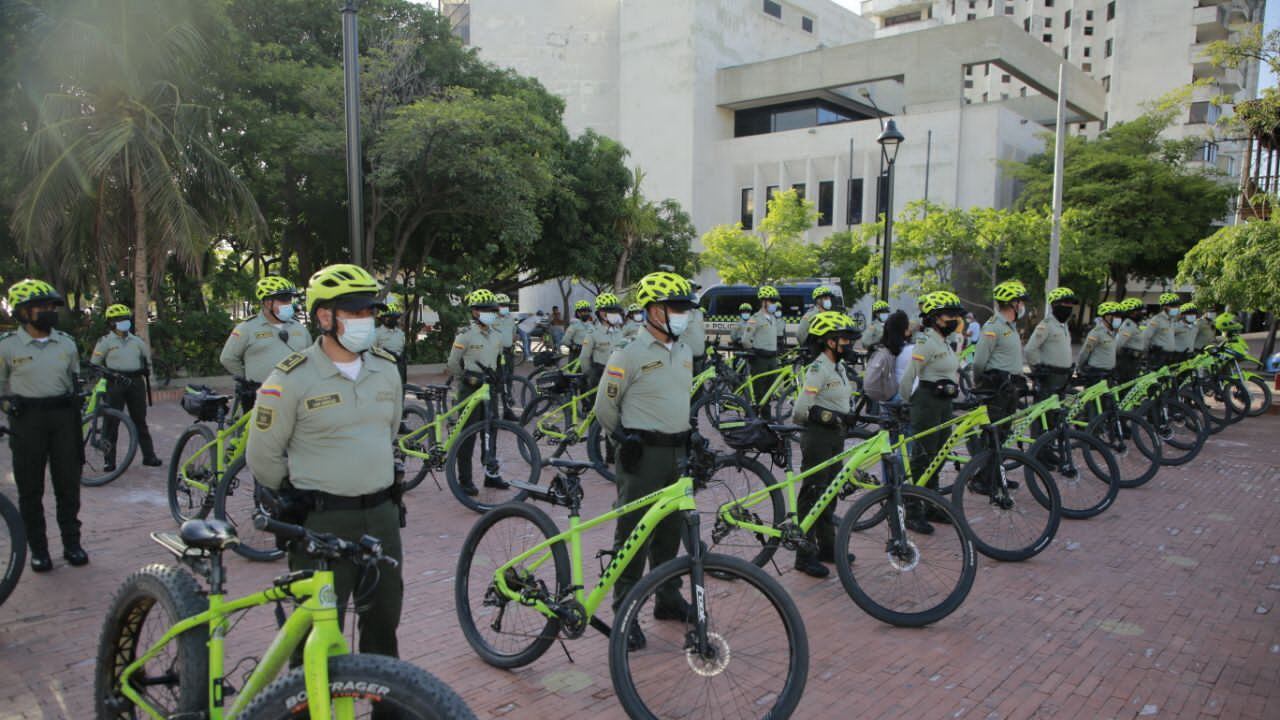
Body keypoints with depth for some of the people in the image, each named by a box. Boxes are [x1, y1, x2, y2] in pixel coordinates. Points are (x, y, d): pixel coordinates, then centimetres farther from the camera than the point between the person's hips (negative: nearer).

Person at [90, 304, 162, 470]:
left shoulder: (136, 341, 11)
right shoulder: (105, 341, -1)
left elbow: (147, 355, 28)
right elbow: (94, 364, 2)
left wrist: (147, 370, 20)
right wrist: (107, 375, -5)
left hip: (136, 383, 4)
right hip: (115, 384, -4)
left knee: (140, 421, 10)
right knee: (111, 423, -1)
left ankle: (149, 456, 14)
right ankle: (109, 460, 4)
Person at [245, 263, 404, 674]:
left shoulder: (386, 369, 5)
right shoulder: (293, 379, -12)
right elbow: (262, 457, -4)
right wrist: (303, 497, 2)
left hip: (382, 514, 6)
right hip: (322, 523, -5)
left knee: (383, 618, 19)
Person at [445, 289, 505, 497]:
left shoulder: (497, 335, 10)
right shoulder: (466, 334, -10)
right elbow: (452, 364, -5)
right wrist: (466, 379, 0)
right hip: (470, 389, -6)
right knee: (468, 435, -2)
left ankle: (491, 475, 22)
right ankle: (465, 480, 5)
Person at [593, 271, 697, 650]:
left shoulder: (685, 352, 11)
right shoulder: (629, 355, -12)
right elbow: (605, 408, -6)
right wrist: (629, 438, -1)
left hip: (677, 452, 7)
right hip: (642, 456, -7)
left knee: (670, 530, 17)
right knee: (633, 533, 0)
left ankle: (668, 597, 31)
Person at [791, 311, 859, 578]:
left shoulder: (838, 368, 12)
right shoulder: (819, 368, -17)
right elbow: (801, 409, -22)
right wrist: (799, 422, -5)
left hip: (836, 436, 9)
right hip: (818, 436, -9)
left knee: (829, 493, 17)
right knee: (812, 494, -2)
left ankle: (828, 547, 30)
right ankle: (805, 555, 7)